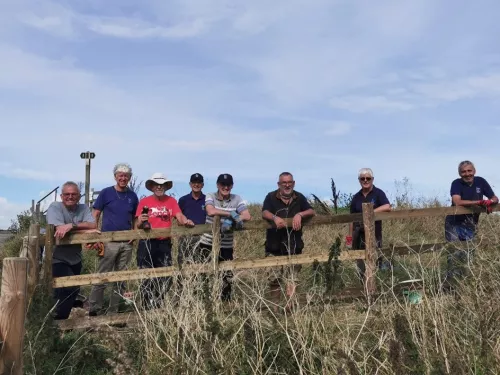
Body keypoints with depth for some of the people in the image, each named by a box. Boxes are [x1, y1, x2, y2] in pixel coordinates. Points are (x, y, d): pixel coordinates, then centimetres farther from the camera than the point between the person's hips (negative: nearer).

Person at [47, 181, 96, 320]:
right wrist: (83, 229, -17)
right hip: (57, 259, -6)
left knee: (72, 290, 16)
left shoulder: (83, 208, 2)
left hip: (75, 258, 6)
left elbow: (92, 225, -15)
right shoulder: (55, 207, -10)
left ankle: (61, 316, 38)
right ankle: (58, 319, 2)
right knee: (72, 289, -17)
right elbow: (60, 229, -24)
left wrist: (71, 226, -29)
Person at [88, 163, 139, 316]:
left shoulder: (132, 196, 9)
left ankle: (114, 310, 18)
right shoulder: (106, 193, -1)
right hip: (109, 241, -4)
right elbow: (95, 215, 0)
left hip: (127, 243, 4)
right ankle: (95, 309, 8)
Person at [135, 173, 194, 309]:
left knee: (164, 277, 8)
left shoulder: (171, 201, 5)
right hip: (147, 243, -2)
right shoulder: (144, 202, 0)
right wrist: (140, 222, -27)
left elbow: (180, 217, -6)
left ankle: (159, 305, 22)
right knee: (147, 277, 0)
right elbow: (137, 225, -3)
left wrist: (186, 221, -29)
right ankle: (148, 307, 11)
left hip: (165, 243, 2)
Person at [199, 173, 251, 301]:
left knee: (227, 276, 11)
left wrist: (230, 221, -23)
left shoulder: (236, 199, 1)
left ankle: (226, 301, 29)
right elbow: (211, 211, -23)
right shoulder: (210, 197, -3)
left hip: (226, 245, 2)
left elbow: (247, 216, -10)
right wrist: (232, 214, -23)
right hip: (208, 242, -2)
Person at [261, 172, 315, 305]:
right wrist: (275, 218, -33)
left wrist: (300, 214, -21)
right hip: (274, 246, -1)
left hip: (294, 245, 1)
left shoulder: (299, 198, 8)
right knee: (274, 278, 4)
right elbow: (264, 213, -12)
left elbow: (312, 212, -1)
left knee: (291, 279, 4)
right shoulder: (271, 197, 2)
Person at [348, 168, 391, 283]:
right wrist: (350, 236, 7)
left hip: (374, 231, -4)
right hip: (359, 232, 4)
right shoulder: (356, 197, 9)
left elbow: (387, 207, -20)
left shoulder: (378, 193, -3)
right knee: (360, 259, 9)